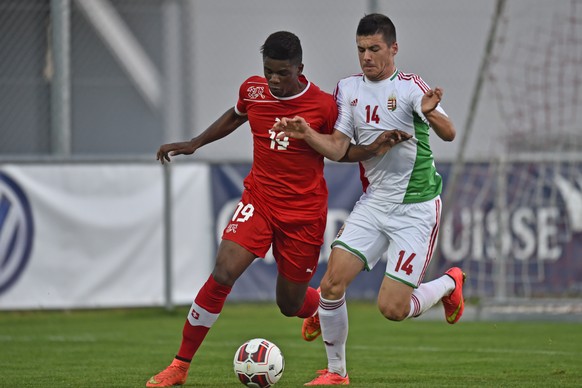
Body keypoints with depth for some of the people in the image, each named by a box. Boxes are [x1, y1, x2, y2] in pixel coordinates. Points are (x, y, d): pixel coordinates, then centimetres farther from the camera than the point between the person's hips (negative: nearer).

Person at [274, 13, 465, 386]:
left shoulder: (409, 86, -12)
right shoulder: (348, 88, 5)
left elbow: (449, 134, -24)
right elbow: (338, 148, 3)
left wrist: (431, 114, -46)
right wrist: (306, 134, -16)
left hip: (416, 208, -5)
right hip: (373, 204, 5)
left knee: (392, 308, -9)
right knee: (332, 283, -11)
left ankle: (450, 284, 22)